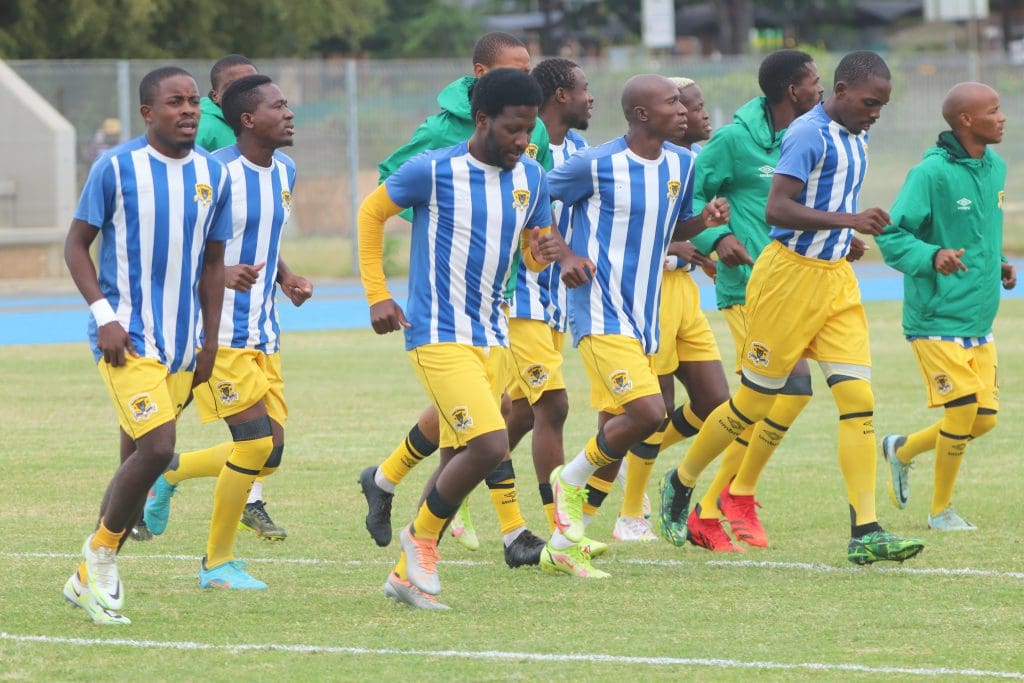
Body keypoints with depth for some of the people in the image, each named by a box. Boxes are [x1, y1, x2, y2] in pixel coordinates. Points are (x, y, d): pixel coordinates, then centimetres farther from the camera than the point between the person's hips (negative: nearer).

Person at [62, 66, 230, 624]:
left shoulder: (213, 175, 7)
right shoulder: (116, 168, -7)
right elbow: (75, 245, -2)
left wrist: (210, 343, 12)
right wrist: (104, 316, -13)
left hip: (181, 345, 6)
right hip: (128, 339, -5)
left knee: (139, 459, 8)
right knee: (156, 447, -19)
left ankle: (89, 578, 20)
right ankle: (101, 556, 1)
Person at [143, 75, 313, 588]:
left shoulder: (284, 172, 10)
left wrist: (287, 279, 6)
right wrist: (219, 274, -30)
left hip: (263, 333, 8)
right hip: (221, 331, -8)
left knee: (268, 455, 4)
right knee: (257, 443, -14)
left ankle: (168, 472, 28)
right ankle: (217, 563, 2)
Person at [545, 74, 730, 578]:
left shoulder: (681, 164, 8)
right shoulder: (597, 164, -12)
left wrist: (704, 221, 2)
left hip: (644, 320, 7)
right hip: (602, 316, -7)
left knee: (615, 432, 6)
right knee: (648, 412, -22)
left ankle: (563, 545, 16)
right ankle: (571, 480, 3)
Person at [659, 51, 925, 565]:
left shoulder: (856, 139, 12)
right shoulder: (809, 134, -16)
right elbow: (777, 210, -25)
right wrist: (848, 220, -31)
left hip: (837, 279, 8)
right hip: (790, 275, -8)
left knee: (858, 398, -6)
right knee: (754, 401, 3)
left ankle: (866, 532, -10)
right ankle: (680, 484, 27)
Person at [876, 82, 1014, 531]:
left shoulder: (996, 168, 9)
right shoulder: (931, 173, -16)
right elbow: (890, 236, -15)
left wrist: (998, 265, 10)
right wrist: (932, 257, -30)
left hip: (980, 321, 8)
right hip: (938, 319, -8)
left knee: (984, 418, 6)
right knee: (963, 410, -9)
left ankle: (902, 450, 32)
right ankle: (941, 510, 11)